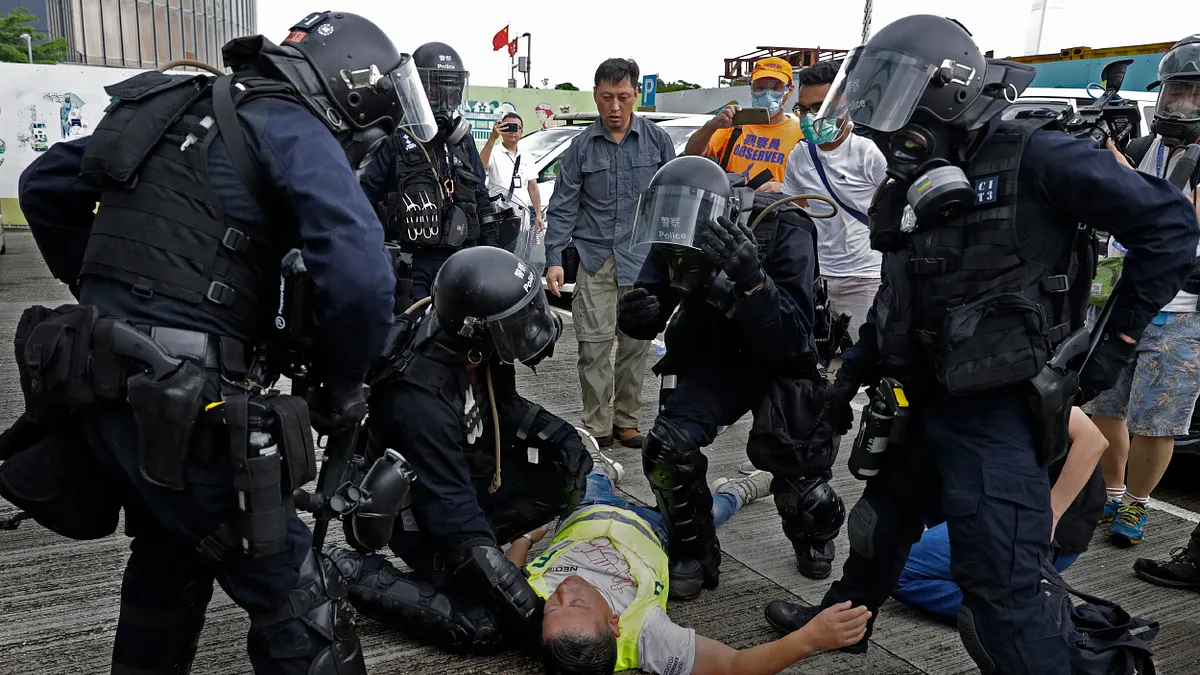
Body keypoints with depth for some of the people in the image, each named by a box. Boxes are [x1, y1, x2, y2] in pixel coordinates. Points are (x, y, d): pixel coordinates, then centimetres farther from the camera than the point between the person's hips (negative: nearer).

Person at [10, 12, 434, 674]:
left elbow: (45, 184, 25)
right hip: (176, 401, -9)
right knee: (297, 599, -1)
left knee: (171, 553, 30)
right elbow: (359, 276, -23)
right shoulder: (292, 128, -7)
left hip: (95, 379, 9)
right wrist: (341, 386, -7)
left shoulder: (189, 110, 18)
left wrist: (98, 286, 27)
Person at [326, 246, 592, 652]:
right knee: (488, 626, -16)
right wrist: (514, 596, -30)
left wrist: (560, 436, -10)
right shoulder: (421, 399, -35)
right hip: (419, 508, -8)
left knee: (563, 471, -5)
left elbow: (503, 406, 8)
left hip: (464, 471, 8)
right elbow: (450, 508, -32)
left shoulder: (475, 351, -12)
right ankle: (356, 574, -2)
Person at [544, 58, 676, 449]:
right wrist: (554, 259, -4)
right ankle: (597, 428, 6)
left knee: (636, 343, 6)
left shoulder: (657, 141, 5)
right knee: (595, 344, -4)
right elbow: (563, 207, 5)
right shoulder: (582, 146, 4)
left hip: (643, 259, 1)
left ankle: (626, 421, 20)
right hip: (594, 257, -1)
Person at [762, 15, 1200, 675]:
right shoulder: (915, 186, 8)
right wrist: (852, 372, 18)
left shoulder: (1034, 158, -15)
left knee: (1000, 587, -7)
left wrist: (1113, 344, -12)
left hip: (994, 409, -8)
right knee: (882, 519, 26)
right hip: (918, 398, 8)